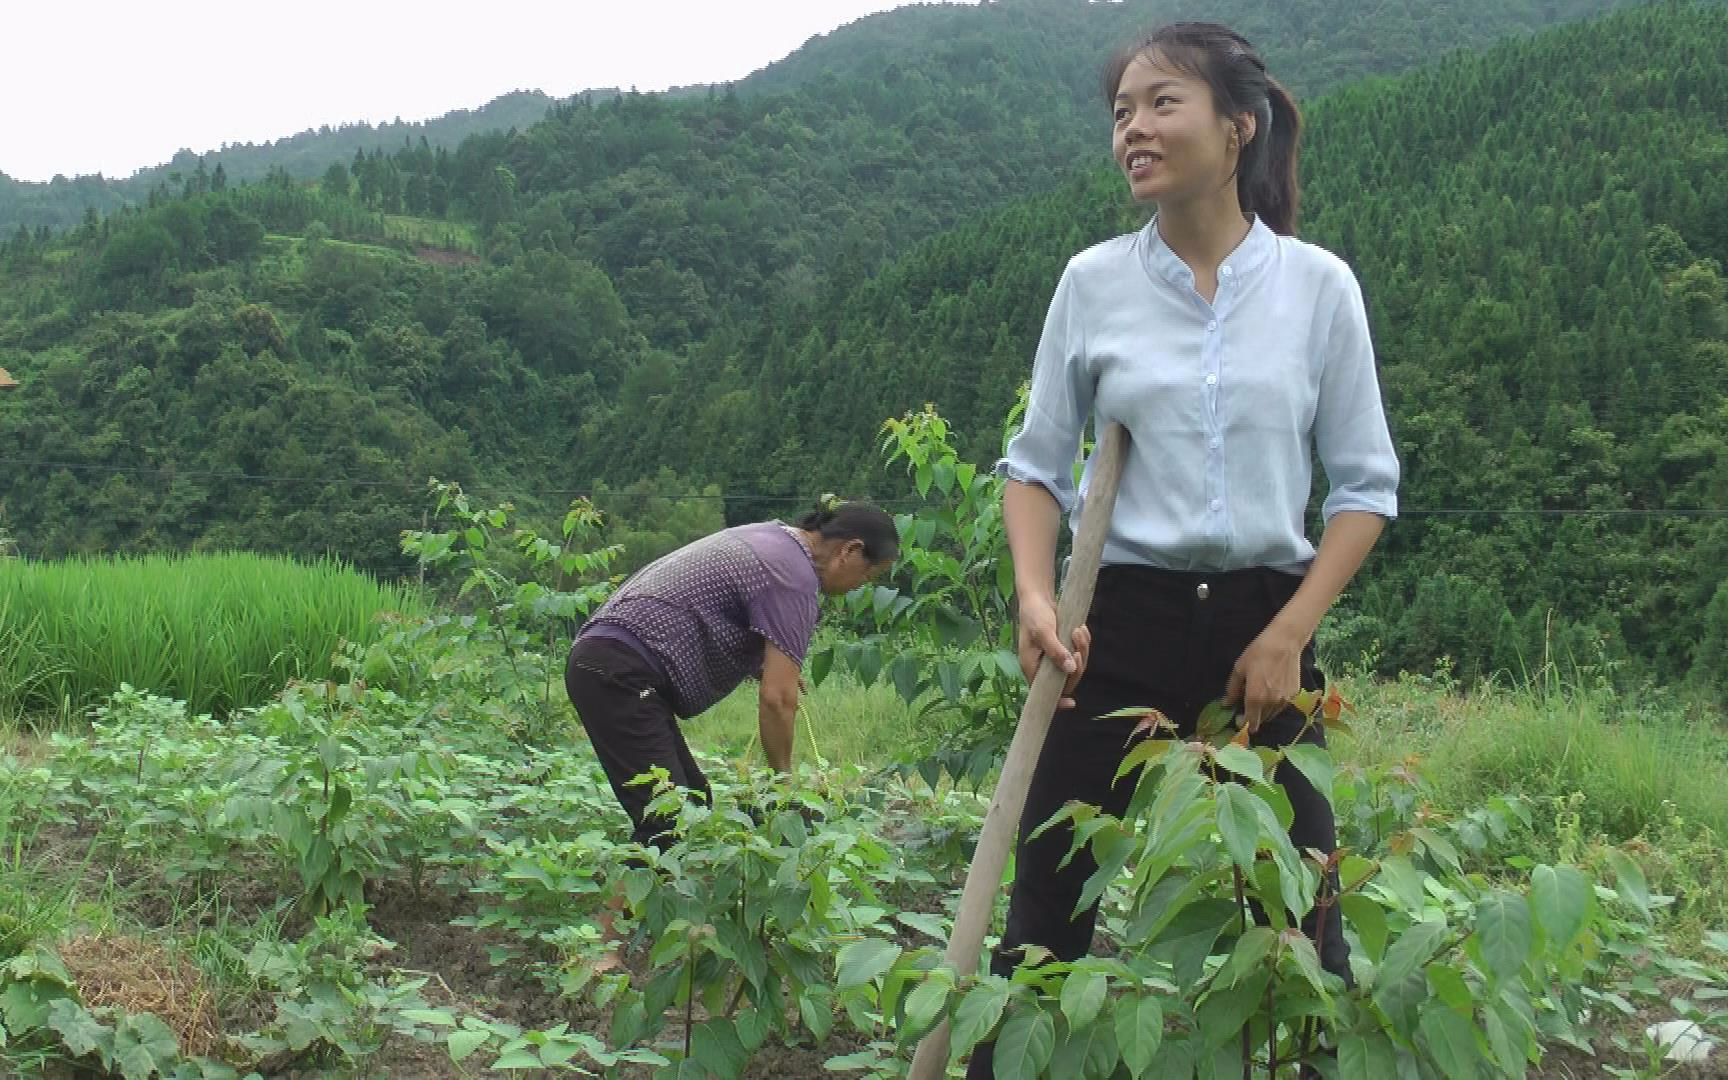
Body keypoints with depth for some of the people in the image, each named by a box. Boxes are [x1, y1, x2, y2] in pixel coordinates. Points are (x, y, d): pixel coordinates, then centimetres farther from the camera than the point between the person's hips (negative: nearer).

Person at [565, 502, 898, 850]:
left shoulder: (767, 535, 19)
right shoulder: (794, 576, -11)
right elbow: (777, 699, -14)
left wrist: (768, 668, 23)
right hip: (621, 674, -11)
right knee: (667, 824, -16)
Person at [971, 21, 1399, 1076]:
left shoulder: (1319, 284, -1)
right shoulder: (1094, 281, 1)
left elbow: (1367, 483, 3)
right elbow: (1038, 463, 7)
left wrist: (1288, 635, -6)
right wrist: (1035, 599, -9)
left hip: (1264, 627, 0)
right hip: (1119, 623, 0)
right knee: (1051, 901, 3)